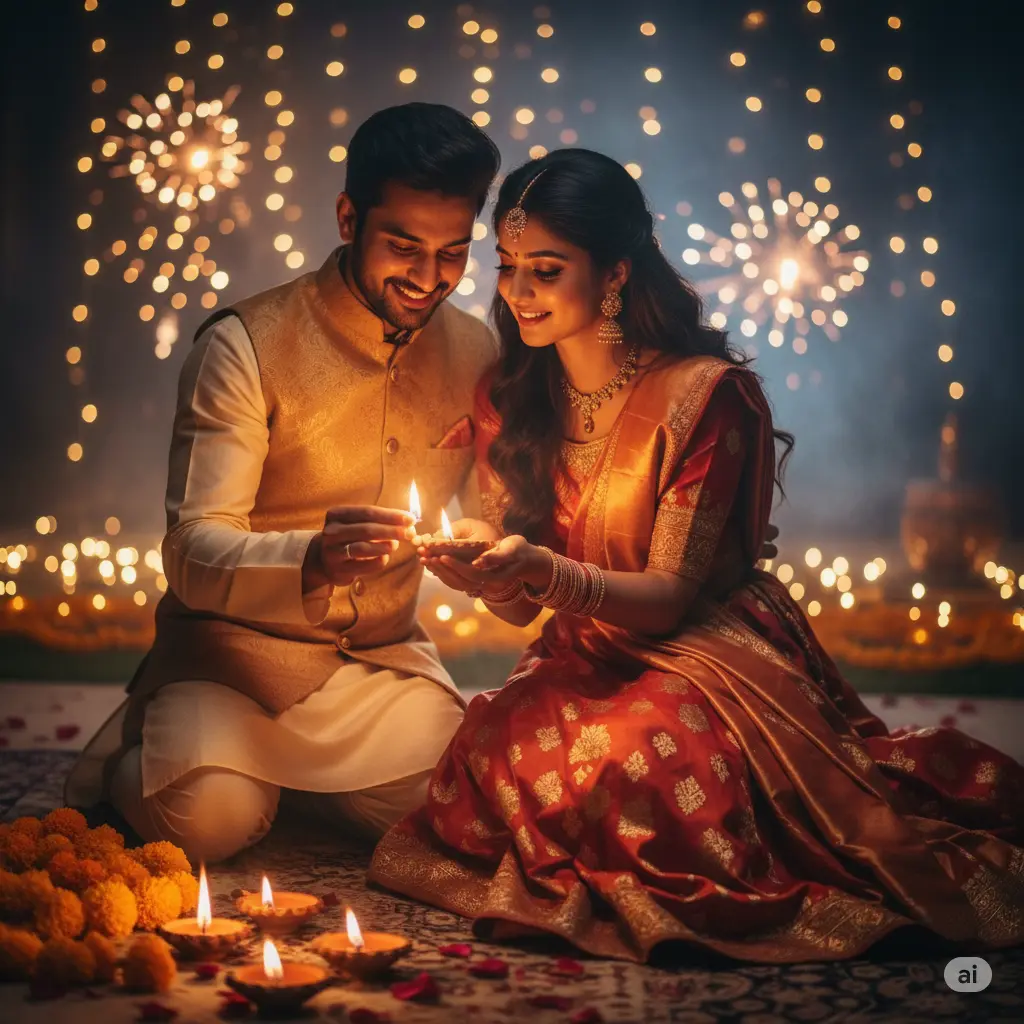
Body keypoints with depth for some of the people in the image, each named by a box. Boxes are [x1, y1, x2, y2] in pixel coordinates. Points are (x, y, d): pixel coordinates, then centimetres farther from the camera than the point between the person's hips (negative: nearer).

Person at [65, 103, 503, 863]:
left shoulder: (474, 353, 1)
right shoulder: (246, 347, -14)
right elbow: (193, 552, -20)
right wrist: (310, 558, -40)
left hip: (384, 655, 5)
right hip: (239, 645, -4)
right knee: (211, 816, -29)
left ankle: (290, 766, 11)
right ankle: (135, 756, 8)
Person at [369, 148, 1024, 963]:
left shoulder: (707, 392, -14)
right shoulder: (510, 400, 4)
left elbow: (669, 596, -15)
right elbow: (520, 604, 3)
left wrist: (544, 570, -32)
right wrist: (481, 565, -21)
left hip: (710, 654, -5)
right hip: (585, 661, 5)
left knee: (623, 760, -33)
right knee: (497, 744, -25)